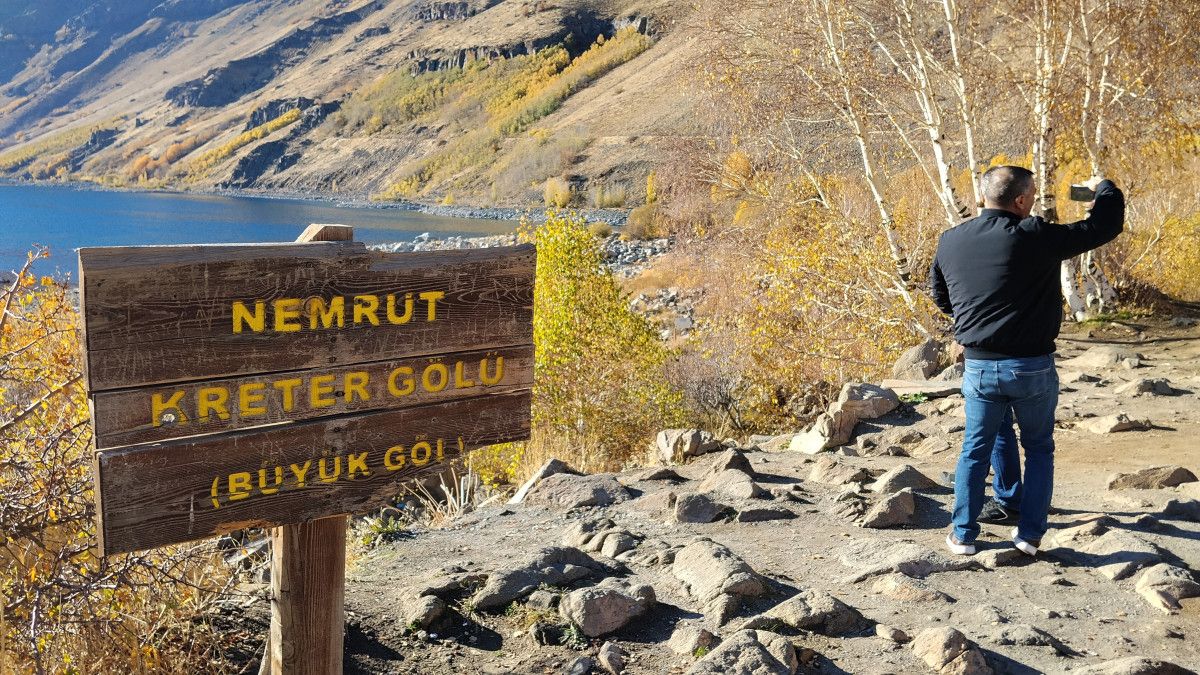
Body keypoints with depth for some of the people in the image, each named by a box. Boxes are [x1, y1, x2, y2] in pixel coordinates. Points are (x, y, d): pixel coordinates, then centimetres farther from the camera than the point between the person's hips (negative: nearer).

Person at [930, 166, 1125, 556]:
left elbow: (942, 299, 14)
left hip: (978, 366, 3)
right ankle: (1030, 533, 19)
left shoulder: (950, 242, -1)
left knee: (976, 448, 18)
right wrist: (1103, 188, 16)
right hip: (1033, 367, -3)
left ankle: (963, 535, 21)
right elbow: (1106, 226, -4)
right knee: (1039, 447, 17)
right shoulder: (1036, 238, -15)